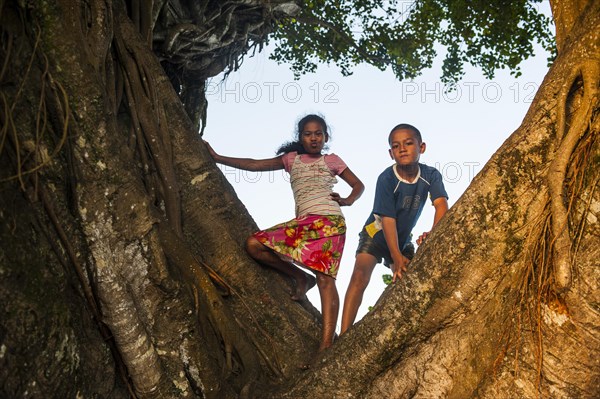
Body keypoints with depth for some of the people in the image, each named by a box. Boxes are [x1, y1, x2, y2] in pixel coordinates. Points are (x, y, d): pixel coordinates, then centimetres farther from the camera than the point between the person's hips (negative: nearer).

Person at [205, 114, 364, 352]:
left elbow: (358, 185, 22)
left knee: (324, 277, -18)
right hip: (302, 222, 4)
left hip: (328, 219, -4)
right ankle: (301, 278, 1)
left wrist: (347, 200, 0)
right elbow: (254, 165, 18)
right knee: (254, 244, -12)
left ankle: (326, 343, -27)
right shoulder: (291, 159, 21)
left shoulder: (331, 160, 16)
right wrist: (217, 158, 15)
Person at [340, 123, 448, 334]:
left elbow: (441, 204, -28)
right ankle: (344, 336, -27)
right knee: (360, 276, -22)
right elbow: (388, 219, -27)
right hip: (377, 233, -5)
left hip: (403, 239, 5)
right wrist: (396, 258, -33)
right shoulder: (386, 179, -25)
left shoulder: (431, 175, -16)